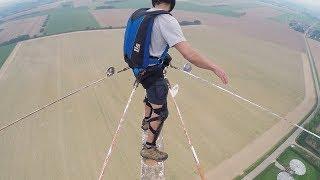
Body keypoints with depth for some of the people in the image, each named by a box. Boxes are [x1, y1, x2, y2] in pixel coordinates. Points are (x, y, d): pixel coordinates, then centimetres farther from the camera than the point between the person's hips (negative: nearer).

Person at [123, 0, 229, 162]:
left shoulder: (139, 14, 1)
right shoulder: (166, 21, -23)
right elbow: (189, 54, -30)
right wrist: (215, 68, -20)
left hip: (138, 69, 9)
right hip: (152, 74, -8)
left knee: (151, 95, 32)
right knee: (160, 111, 7)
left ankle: (146, 122, 56)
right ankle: (149, 148, 22)